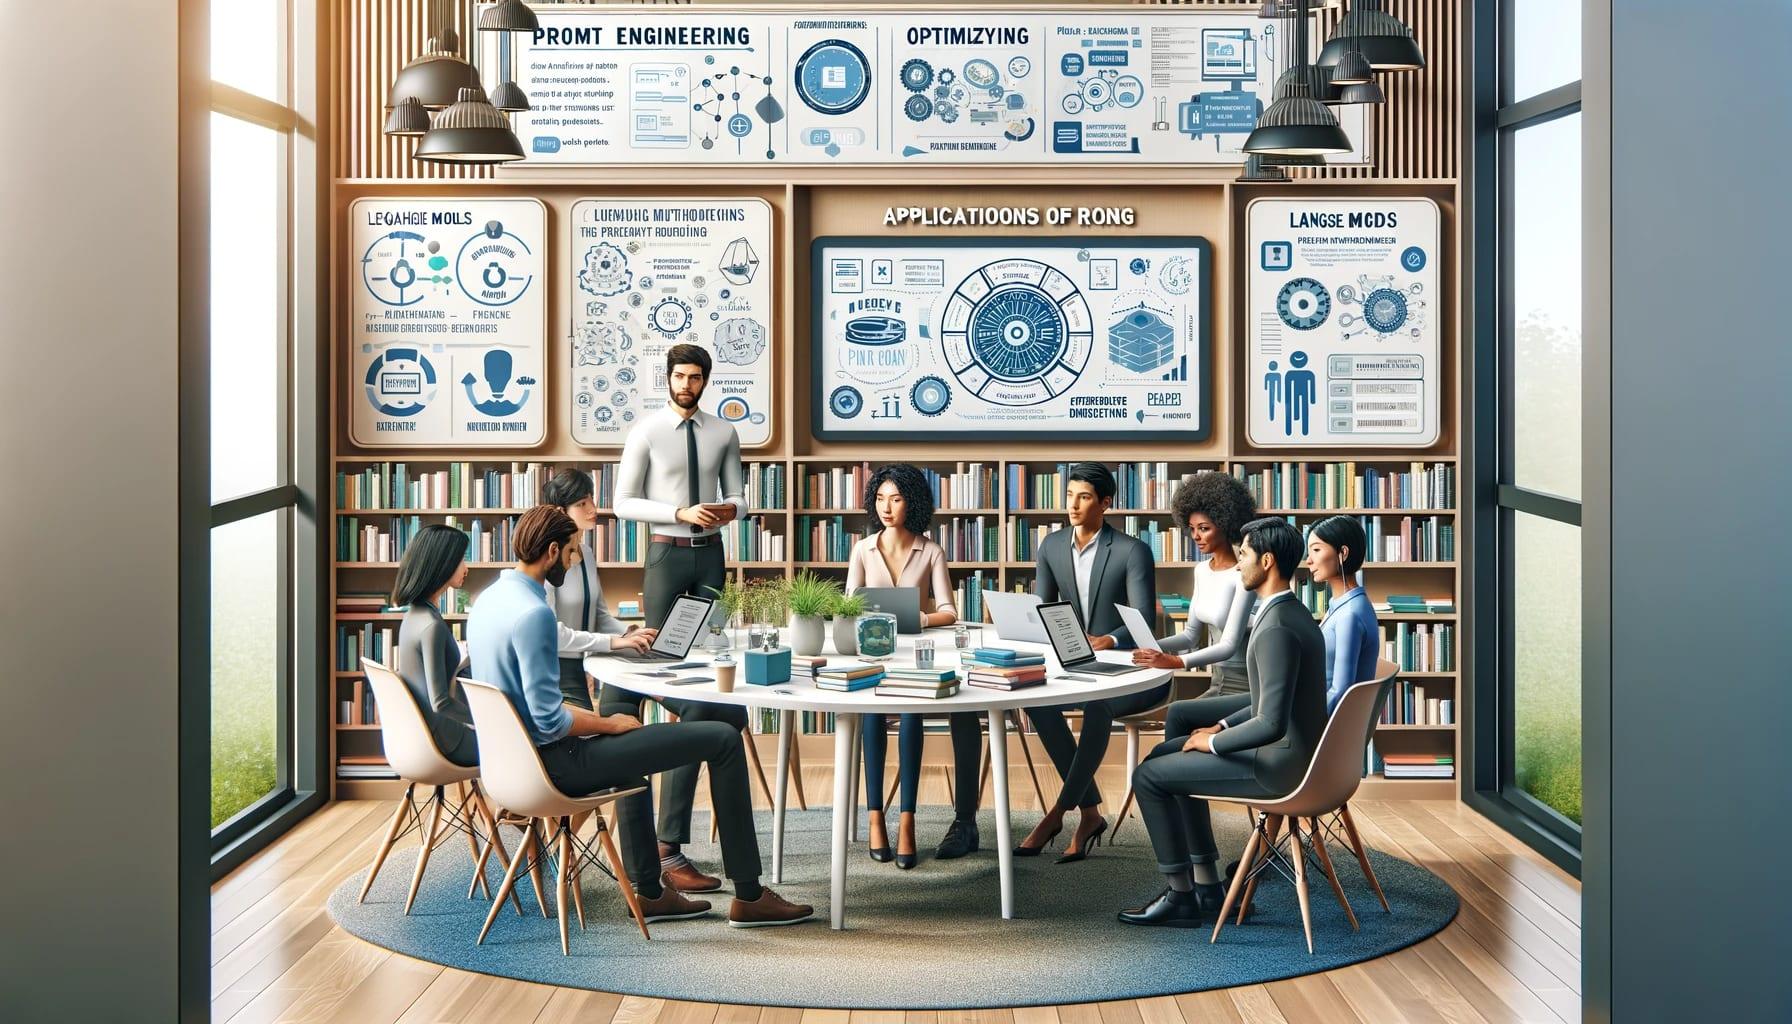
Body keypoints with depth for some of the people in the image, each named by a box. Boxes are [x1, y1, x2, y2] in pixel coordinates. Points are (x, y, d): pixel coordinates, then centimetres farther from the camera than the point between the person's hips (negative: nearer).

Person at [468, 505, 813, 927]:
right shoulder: (534, 612, -22)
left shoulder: (487, 600, 8)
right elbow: (549, 720, -24)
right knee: (723, 739, -6)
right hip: (558, 764, -10)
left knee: (631, 738, 39)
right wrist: (608, 723, -8)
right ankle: (749, 897, 2)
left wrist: (591, 717, 13)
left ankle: (650, 892, 37)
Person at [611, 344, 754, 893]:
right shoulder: (646, 432, -3)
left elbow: (739, 497, 13)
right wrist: (679, 512, -17)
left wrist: (730, 509, -11)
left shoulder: (724, 433, 8)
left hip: (709, 554, 4)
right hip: (666, 553, -4)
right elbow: (623, 502, -5)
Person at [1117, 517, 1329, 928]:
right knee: (1170, 754, 23)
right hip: (1292, 750, 10)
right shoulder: (1291, 613, 9)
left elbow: (1271, 724, -29)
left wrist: (1213, 743, -13)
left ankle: (1181, 895, 9)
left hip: (1277, 764, -10)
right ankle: (1205, 882, 21)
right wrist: (1222, 727, 11)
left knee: (1148, 776, -2)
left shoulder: (1276, 629, -25)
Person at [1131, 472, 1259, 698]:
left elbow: (1229, 645, -23)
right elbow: (1192, 634, 13)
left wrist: (1177, 661, -35)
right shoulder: (1202, 570, 9)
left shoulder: (1242, 576, -16)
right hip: (1216, 683, 7)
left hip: (1242, 686, -7)